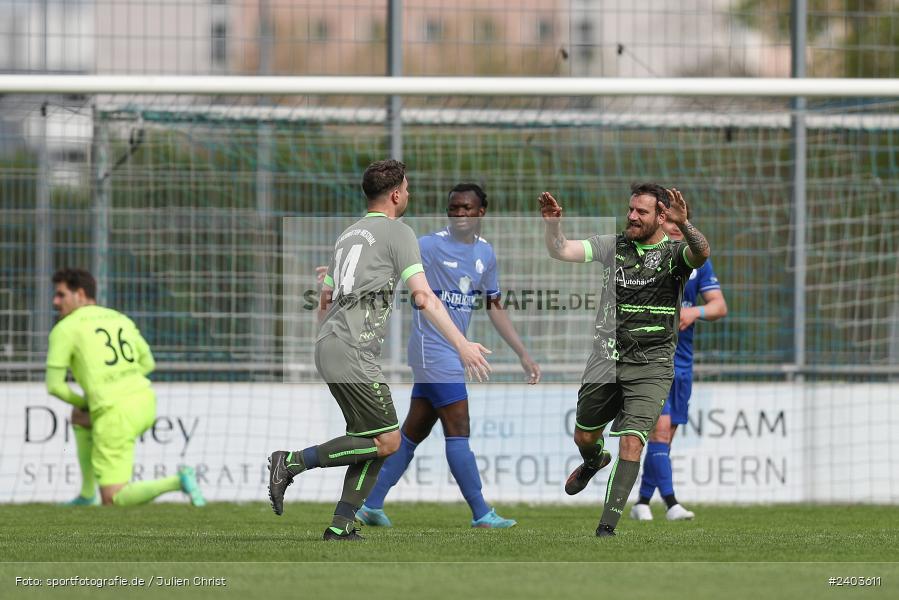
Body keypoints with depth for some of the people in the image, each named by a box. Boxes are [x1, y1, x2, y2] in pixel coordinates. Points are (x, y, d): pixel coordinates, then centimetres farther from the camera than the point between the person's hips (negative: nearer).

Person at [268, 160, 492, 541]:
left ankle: (341, 527, 5)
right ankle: (291, 463, -12)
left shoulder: (349, 234, 22)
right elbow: (423, 297, -13)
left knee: (376, 442, 12)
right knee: (387, 441, -7)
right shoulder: (398, 233, -3)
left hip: (328, 346, 9)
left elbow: (325, 299, 29)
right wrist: (462, 345, -16)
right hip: (352, 352, -9)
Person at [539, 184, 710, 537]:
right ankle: (594, 462, 56)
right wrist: (552, 223, -21)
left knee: (631, 443, -16)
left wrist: (684, 225, -47)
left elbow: (701, 253, -28)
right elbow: (560, 251, -1)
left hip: (650, 365, -4)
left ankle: (607, 528, -12)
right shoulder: (613, 245, 5)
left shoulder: (674, 253, -5)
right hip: (605, 360, 4)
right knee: (584, 437, 19)